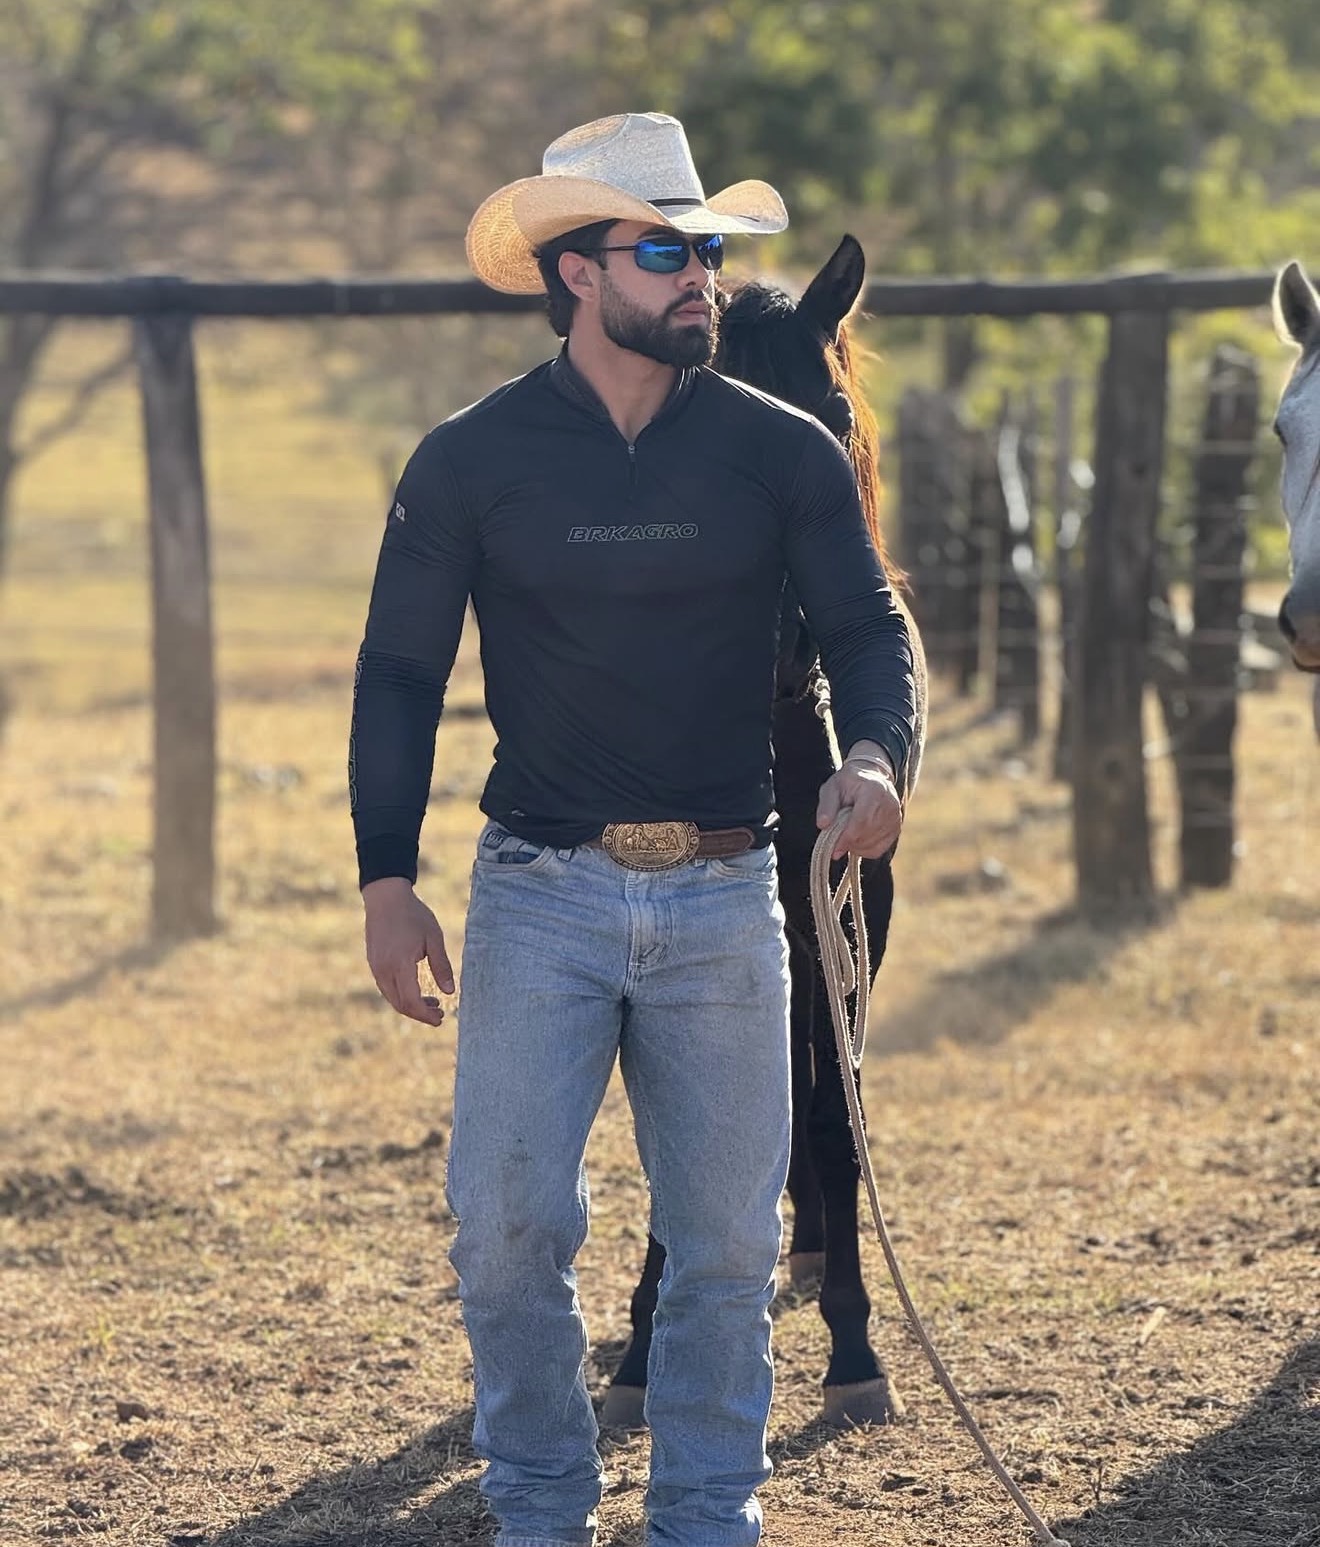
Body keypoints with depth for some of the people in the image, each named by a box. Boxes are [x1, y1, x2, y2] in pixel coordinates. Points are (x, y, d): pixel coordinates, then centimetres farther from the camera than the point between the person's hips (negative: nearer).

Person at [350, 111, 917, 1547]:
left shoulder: (783, 452, 2)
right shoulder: (470, 462, -1)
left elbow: (866, 626, 1)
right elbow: (398, 675, 2)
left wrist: (872, 757, -22)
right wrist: (387, 884, -6)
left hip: (724, 899, 1)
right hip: (540, 893, -1)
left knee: (726, 1237, 6)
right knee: (508, 1226, -4)